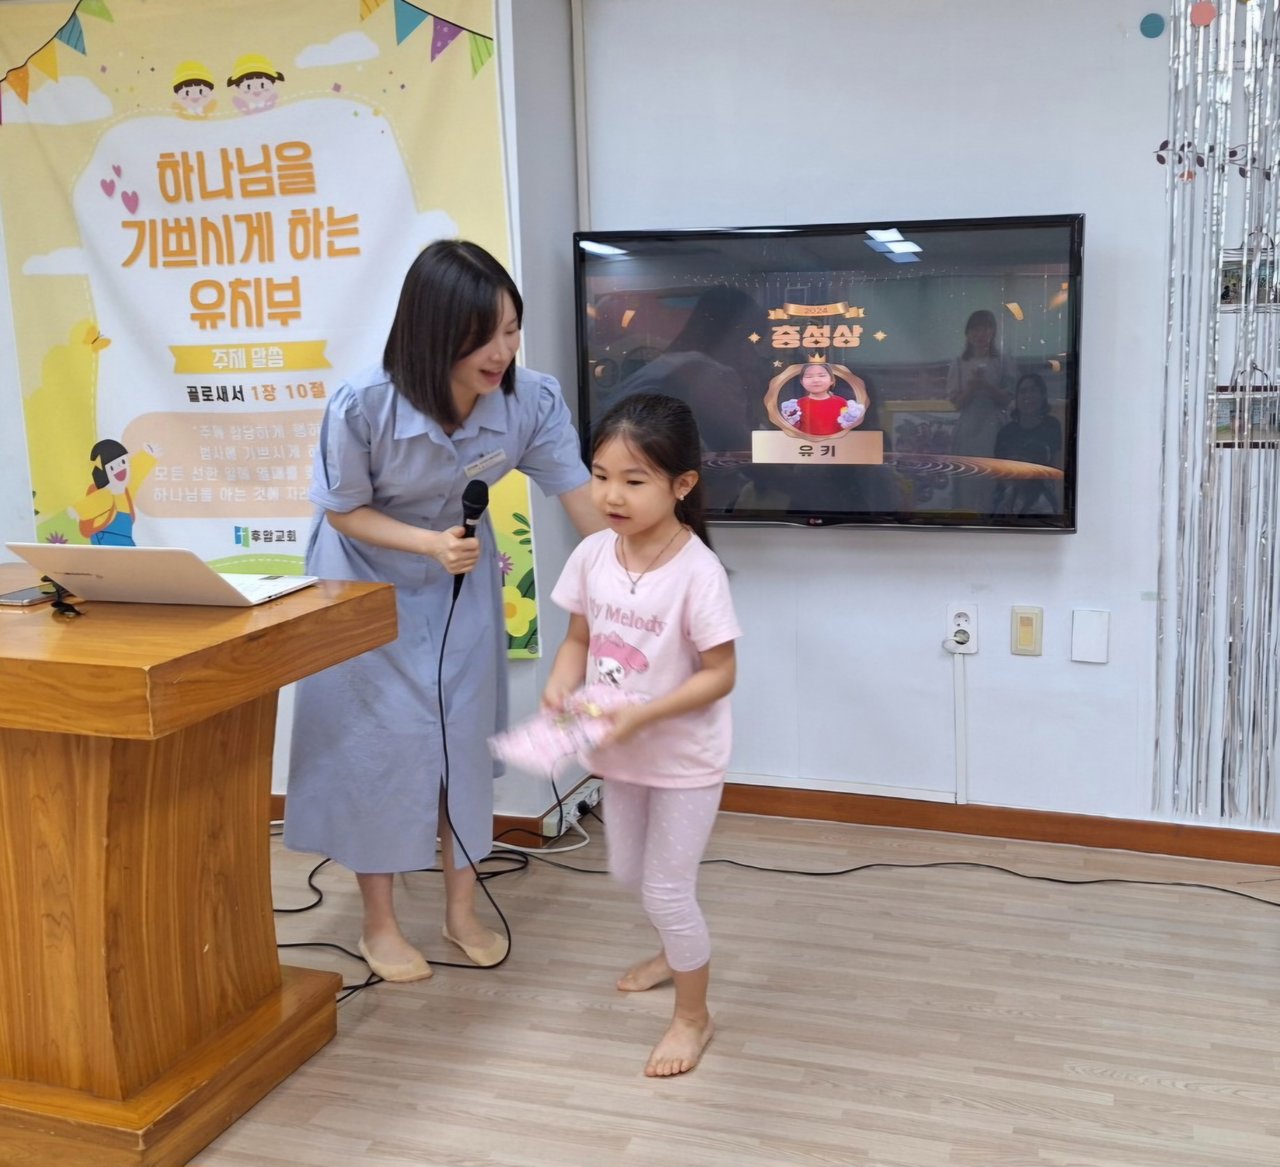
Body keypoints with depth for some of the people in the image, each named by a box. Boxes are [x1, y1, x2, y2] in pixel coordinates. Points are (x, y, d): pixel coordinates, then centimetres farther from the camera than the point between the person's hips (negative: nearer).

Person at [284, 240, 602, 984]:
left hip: (461, 584, 3)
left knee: (464, 739, 10)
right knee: (375, 744, 4)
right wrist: (430, 544, -31)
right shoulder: (362, 407, -34)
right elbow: (344, 512, -17)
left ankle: (462, 910, 29)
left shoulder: (531, 400, -28)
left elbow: (584, 498, -21)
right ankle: (380, 922, 24)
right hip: (368, 582, -3)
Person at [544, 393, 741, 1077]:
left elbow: (719, 674, -22)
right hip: (620, 756, 6)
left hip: (684, 760, -6)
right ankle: (679, 954, 54)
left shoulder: (697, 572, -26)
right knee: (629, 873, 24)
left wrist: (641, 715, -30)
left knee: (666, 889, 4)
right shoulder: (593, 555, -9)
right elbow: (579, 639, 2)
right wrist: (561, 687, -18)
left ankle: (693, 1016, 29)